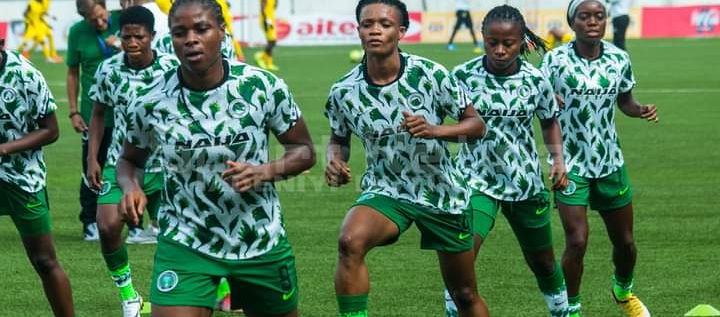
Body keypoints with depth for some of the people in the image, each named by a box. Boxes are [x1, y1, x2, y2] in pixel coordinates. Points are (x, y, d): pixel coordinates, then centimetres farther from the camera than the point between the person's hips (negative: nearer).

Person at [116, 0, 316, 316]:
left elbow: (303, 150, 1)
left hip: (262, 243, 1)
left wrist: (266, 171, -19)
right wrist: (131, 187, -13)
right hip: (184, 245, -1)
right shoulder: (151, 104, -9)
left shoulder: (263, 86, -10)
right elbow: (129, 160, 9)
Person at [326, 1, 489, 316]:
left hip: (442, 192, 0)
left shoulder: (430, 75, -15)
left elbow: (476, 124, -7)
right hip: (385, 191, 0)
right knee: (349, 241, -34)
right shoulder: (344, 91, -10)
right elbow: (338, 139, 10)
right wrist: (335, 161, -13)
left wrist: (434, 130, -25)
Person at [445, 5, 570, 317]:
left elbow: (550, 122, 8)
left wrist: (558, 158, -5)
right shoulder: (463, 76, -13)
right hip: (477, 180, -2)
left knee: (543, 262, 17)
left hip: (526, 183, 2)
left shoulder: (535, 79, -8)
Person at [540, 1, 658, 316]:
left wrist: (640, 110, -10)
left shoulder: (619, 59, -3)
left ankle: (624, 290, 45)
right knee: (577, 241, -14)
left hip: (610, 162, 4)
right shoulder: (555, 60, -13)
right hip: (570, 164, -4)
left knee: (624, 242, 14)